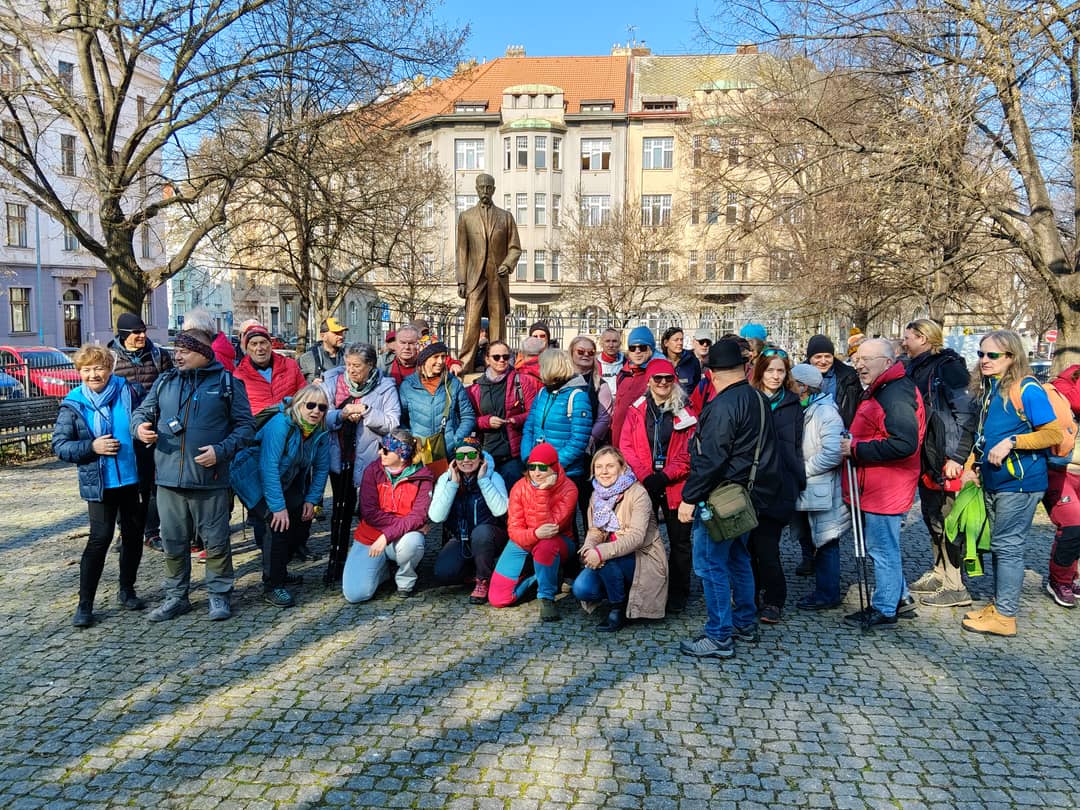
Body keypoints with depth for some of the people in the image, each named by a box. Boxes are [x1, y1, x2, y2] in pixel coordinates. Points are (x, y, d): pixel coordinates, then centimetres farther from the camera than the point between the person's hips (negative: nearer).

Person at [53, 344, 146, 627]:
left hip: (133, 478, 3)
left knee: (133, 535, 11)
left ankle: (127, 591, 30)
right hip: (99, 484, -2)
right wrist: (92, 447, -18)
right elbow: (59, 445, -3)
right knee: (100, 538, -5)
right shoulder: (73, 404, -4)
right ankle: (84, 604, 8)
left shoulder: (126, 391, -1)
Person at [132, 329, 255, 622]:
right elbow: (142, 410, 19)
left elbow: (245, 425, -1)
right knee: (173, 542, 13)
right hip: (169, 478, 4)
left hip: (210, 480, -4)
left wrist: (221, 450, -14)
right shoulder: (165, 382, 11)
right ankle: (176, 597, 27)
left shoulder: (227, 382, 0)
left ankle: (219, 595, 21)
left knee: (216, 541, 6)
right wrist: (140, 426, -5)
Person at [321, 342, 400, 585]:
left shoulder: (385, 387, -5)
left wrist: (365, 411, -20)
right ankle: (336, 562, 17)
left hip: (371, 457, -2)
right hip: (341, 455, 2)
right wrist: (341, 415, -21)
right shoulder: (333, 381, 2)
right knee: (342, 507, 7)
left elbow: (392, 424, -13)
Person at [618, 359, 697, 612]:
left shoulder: (686, 413, 3)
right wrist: (645, 476, -13)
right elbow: (626, 447, 0)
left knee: (679, 542, 6)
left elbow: (688, 454, -2)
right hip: (643, 484, 1)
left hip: (675, 485, -1)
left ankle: (677, 595, 18)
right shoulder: (636, 411, 6)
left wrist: (664, 477, -14)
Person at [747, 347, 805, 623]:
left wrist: (798, 481, 6)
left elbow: (795, 447, 12)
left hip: (778, 487, 0)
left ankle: (773, 601, 12)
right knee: (749, 545, 5)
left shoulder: (792, 405, 10)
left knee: (766, 546, -4)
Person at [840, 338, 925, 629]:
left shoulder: (896, 395, -20)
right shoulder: (881, 390, 14)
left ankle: (884, 610, 14)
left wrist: (855, 449, -24)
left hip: (884, 490, -11)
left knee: (882, 549, 1)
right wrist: (852, 444, 7)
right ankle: (901, 597, 34)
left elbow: (904, 444, -30)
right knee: (881, 546, 21)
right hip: (875, 485, 11)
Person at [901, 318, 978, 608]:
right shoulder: (915, 369, 15)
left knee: (945, 519, -5)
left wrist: (956, 457, -22)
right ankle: (939, 574, 28)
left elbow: (967, 414, -18)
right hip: (925, 459, 9)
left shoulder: (948, 366, -11)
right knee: (932, 517, 16)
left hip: (944, 460, -9)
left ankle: (955, 587, 3)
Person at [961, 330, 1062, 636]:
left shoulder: (1027, 389, -13)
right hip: (993, 482, 8)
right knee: (999, 545, 14)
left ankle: (1005, 616, 5)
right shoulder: (989, 389, 11)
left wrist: (1012, 442, -24)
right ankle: (999, 605, 24)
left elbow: (1053, 433, -16)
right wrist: (973, 467, 11)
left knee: (1007, 546, -3)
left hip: (1019, 483, -8)